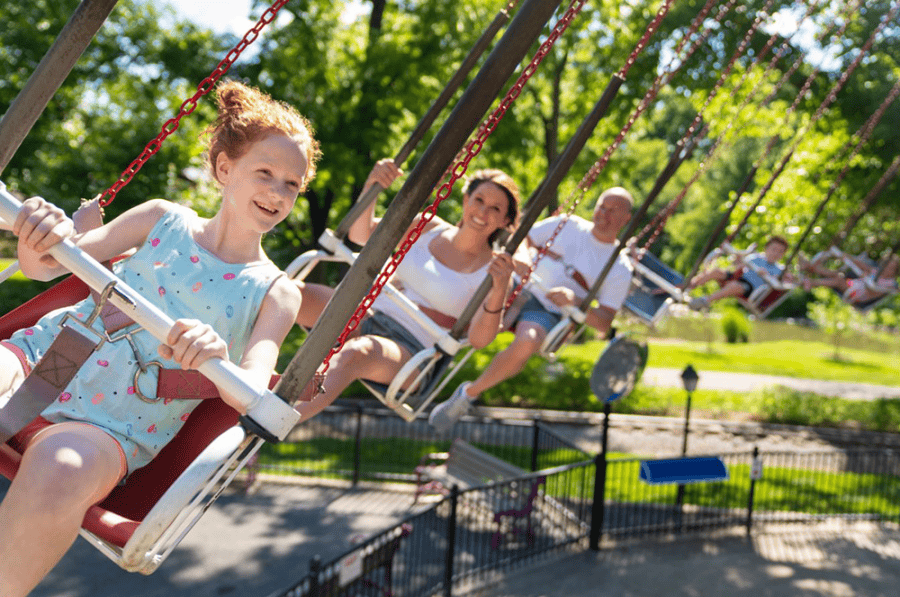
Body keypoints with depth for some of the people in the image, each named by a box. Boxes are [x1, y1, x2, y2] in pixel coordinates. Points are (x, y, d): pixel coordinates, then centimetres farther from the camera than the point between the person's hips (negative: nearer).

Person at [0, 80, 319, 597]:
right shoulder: (164, 220, 11)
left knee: (58, 471, -37)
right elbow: (42, 268, 7)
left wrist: (219, 360, -34)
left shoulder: (276, 293, 5)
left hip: (111, 429, -2)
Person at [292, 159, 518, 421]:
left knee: (357, 353, -41)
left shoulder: (493, 271, -1)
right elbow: (360, 234, 9)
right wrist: (371, 186, -8)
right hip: (368, 317, 6)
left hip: (408, 349, -5)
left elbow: (479, 339, -15)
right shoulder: (430, 228, 11)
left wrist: (499, 290, -32)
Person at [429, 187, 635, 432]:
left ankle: (469, 393, -19)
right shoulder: (567, 224, 12)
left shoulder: (620, 269, 5)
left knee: (526, 343, -38)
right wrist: (518, 259, -11)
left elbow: (604, 322, 0)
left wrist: (574, 300, -19)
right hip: (518, 290, 3)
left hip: (549, 313, -3)